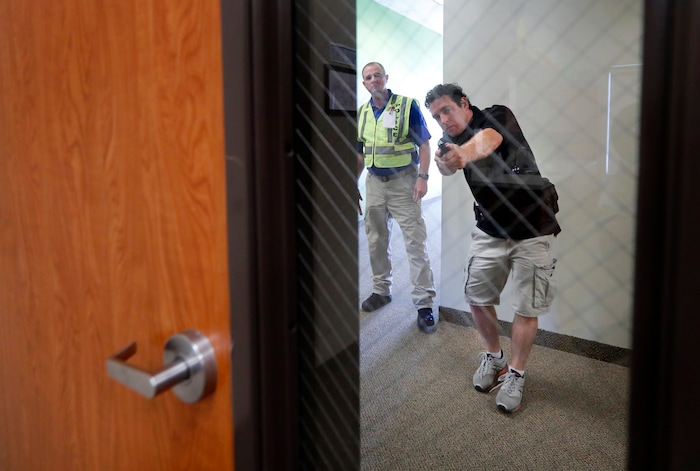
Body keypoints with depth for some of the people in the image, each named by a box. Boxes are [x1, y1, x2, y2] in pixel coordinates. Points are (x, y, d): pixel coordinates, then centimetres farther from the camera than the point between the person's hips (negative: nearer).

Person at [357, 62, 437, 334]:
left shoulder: (408, 106, -6)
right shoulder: (362, 112, 9)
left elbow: (424, 145, -7)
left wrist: (423, 177, -18)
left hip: (403, 181, -5)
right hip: (374, 182, 5)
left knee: (415, 242, -5)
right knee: (376, 240, 13)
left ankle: (424, 303, 0)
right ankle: (381, 290, 29)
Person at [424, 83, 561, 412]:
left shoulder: (498, 117, -12)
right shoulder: (449, 142, 0)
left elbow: (488, 139, -38)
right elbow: (443, 165, -25)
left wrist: (465, 153, -61)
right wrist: (447, 161, -51)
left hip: (533, 230, -4)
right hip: (490, 231, 5)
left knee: (526, 308, 1)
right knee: (477, 298, 8)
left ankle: (516, 375, 19)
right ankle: (493, 357, 32)